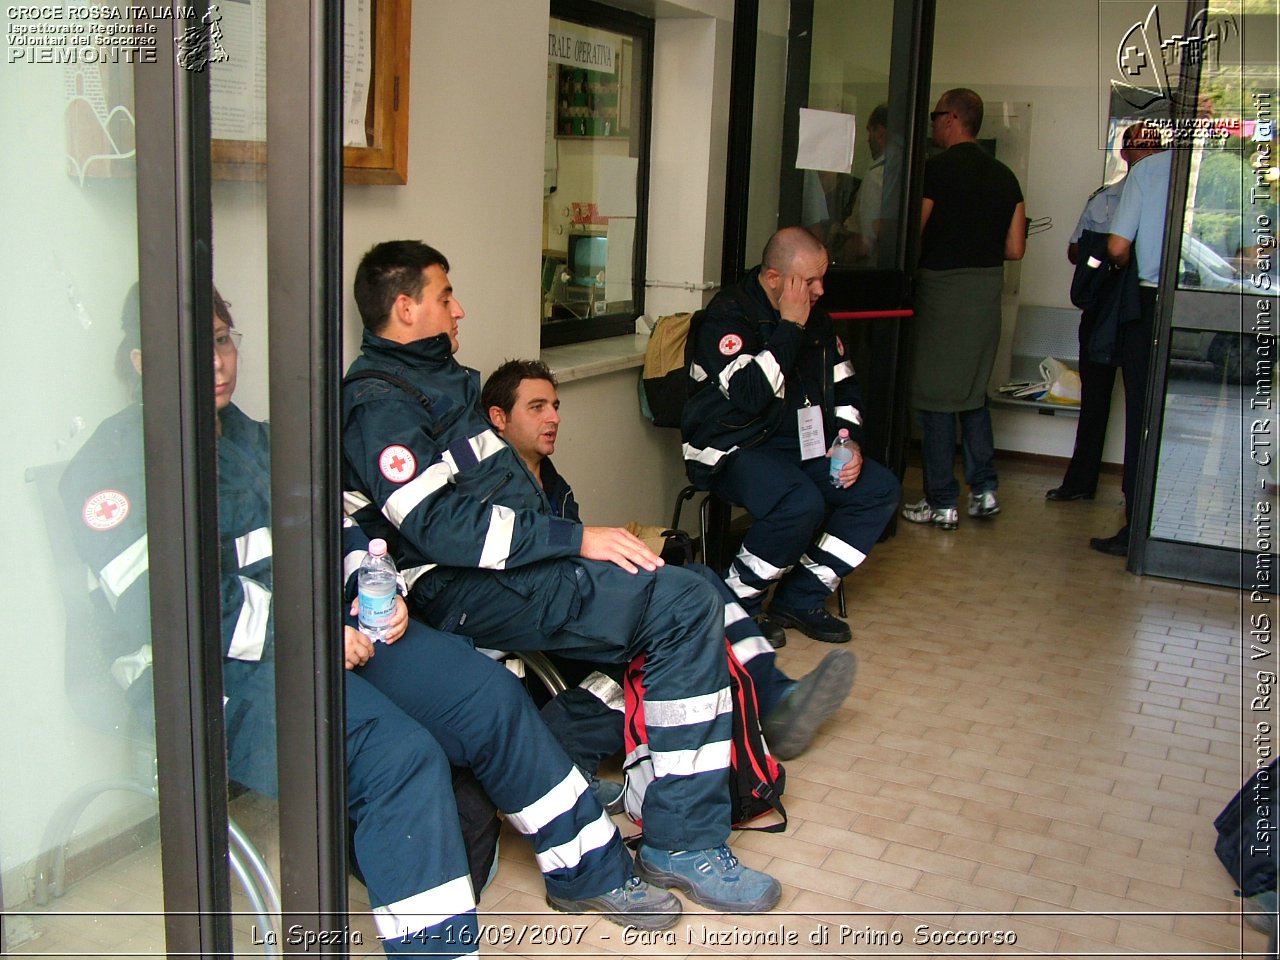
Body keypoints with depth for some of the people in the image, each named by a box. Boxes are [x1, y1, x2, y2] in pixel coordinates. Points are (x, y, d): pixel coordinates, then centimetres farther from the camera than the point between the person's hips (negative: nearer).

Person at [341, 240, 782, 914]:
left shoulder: (432, 378, 21)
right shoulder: (379, 404, -10)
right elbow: (440, 525, -22)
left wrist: (589, 541, 14)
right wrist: (575, 539, -21)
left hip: (512, 565, 10)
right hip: (466, 593, -10)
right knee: (686, 606, -20)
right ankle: (682, 845, -17)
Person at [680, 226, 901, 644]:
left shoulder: (815, 317, 10)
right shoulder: (727, 316, -14)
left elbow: (845, 385, 20)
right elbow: (751, 395, -28)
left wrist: (849, 440, 2)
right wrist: (789, 327, -22)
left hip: (803, 443, 8)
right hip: (733, 449, -8)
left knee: (880, 489, -8)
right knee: (803, 503, -34)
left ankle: (801, 598, -4)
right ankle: (735, 604, -12)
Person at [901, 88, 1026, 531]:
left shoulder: (936, 169, -11)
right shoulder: (1004, 176, 9)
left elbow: (911, 236, -13)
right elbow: (1015, 248, 8)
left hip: (941, 286, -6)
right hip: (988, 290, 7)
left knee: (935, 398, 0)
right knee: (974, 392, 18)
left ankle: (941, 503, 4)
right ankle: (984, 489, 18)